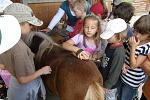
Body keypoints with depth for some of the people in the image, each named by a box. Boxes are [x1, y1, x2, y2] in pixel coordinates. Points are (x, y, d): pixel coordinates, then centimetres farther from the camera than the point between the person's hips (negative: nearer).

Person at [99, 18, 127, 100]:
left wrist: (107, 85, -16)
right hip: (103, 78, 7)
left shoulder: (119, 52, -32)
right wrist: (100, 71, 16)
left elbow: (115, 71, -25)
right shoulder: (110, 44, -7)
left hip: (110, 83, -7)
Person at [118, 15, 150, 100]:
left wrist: (133, 47, -28)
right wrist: (123, 64, -13)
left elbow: (133, 66, -25)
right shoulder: (133, 39, -6)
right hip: (123, 75, 7)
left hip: (132, 81, -6)